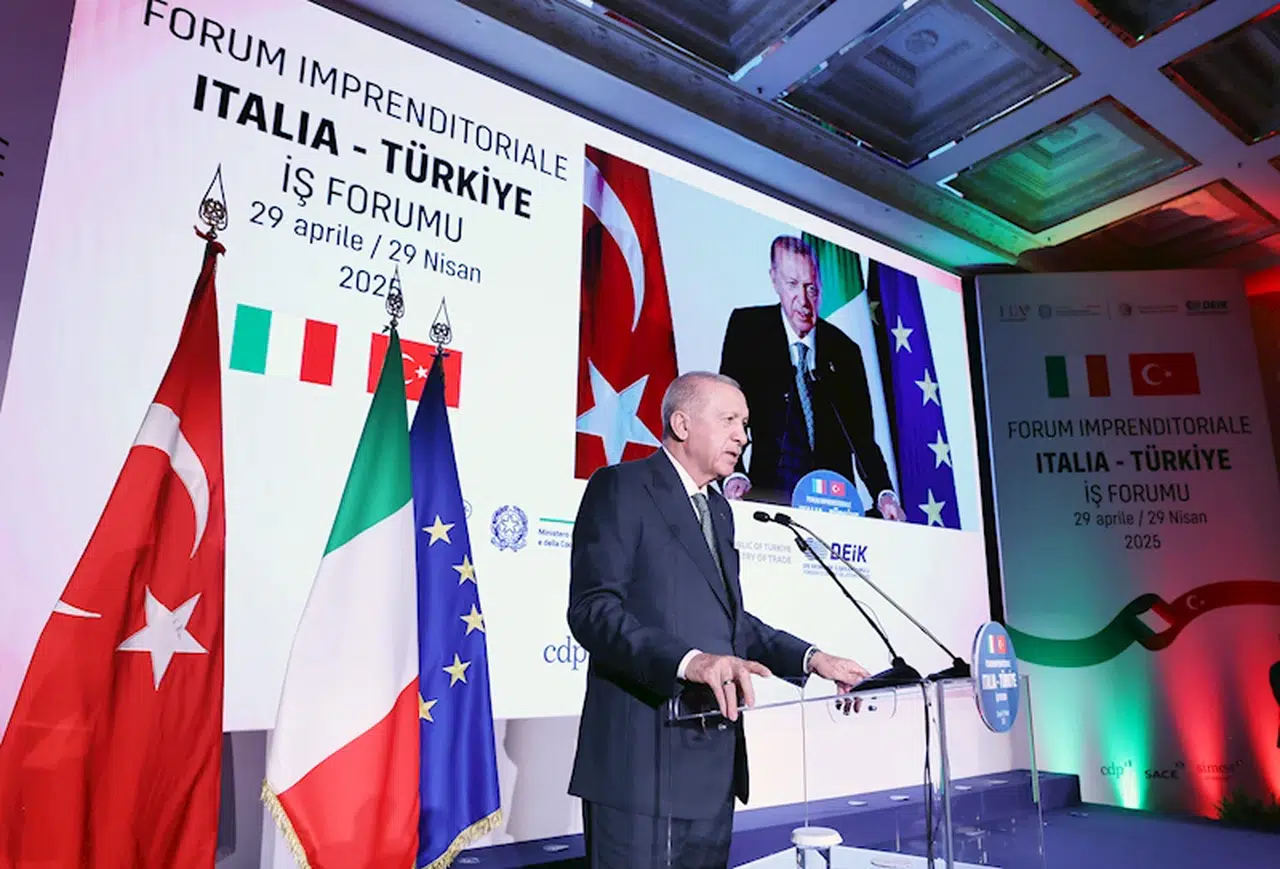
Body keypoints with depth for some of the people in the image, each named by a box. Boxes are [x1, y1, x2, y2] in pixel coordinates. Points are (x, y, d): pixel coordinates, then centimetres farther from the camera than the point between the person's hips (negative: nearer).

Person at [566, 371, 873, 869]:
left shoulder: (718, 510, 19)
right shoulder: (621, 487, -7)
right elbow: (592, 609, -18)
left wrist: (809, 658, 9)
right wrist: (688, 661, -30)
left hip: (713, 762, 8)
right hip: (642, 760, -8)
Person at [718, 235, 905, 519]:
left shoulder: (844, 351, 10)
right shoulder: (747, 327, 3)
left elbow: (863, 438, 10)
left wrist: (884, 494, -8)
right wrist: (735, 474, -20)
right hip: (771, 496, -3)